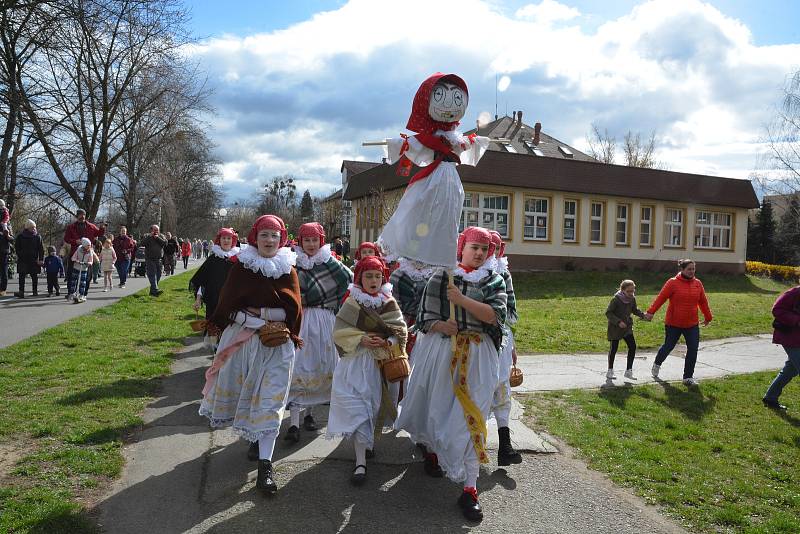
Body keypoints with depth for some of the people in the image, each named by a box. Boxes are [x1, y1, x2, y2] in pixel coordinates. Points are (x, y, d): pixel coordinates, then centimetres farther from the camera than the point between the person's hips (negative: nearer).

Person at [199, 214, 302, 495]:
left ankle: (264, 468, -4)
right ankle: (254, 438, 42)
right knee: (245, 394, 14)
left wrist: (257, 312, -12)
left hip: (276, 345, -1)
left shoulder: (287, 269, 3)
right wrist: (265, 320, -15)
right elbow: (227, 306, -6)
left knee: (269, 402, -4)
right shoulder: (241, 266, 1)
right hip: (241, 340, 1)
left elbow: (293, 310, -3)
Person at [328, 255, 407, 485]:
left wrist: (386, 342, -17)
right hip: (355, 364, -1)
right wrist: (361, 339, -17)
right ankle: (361, 462, -6)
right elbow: (340, 332, -3)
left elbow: (400, 331, 1)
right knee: (357, 410, -7)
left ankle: (368, 442, 35)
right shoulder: (351, 303, 0)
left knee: (374, 407, 10)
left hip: (379, 364, 2)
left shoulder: (390, 304, 4)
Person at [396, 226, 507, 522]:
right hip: (441, 351, 1)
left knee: (471, 417, -5)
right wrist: (441, 325, -19)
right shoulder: (441, 278, 5)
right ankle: (432, 451, 46)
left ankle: (470, 489, 0)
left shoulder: (494, 281, 7)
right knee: (436, 406, 12)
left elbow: (495, 315, -10)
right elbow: (425, 317, 2)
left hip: (478, 356, 0)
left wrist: (462, 300, -18)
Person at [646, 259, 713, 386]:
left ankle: (688, 377, 9)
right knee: (668, 346, 11)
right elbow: (661, 298, -11)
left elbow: (703, 302, 13)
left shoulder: (698, 284, 4)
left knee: (693, 350, -2)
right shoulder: (673, 283, -10)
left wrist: (708, 317, 20)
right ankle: (657, 364, 40)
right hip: (673, 324, -4)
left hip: (692, 324, 4)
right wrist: (651, 312, -16)